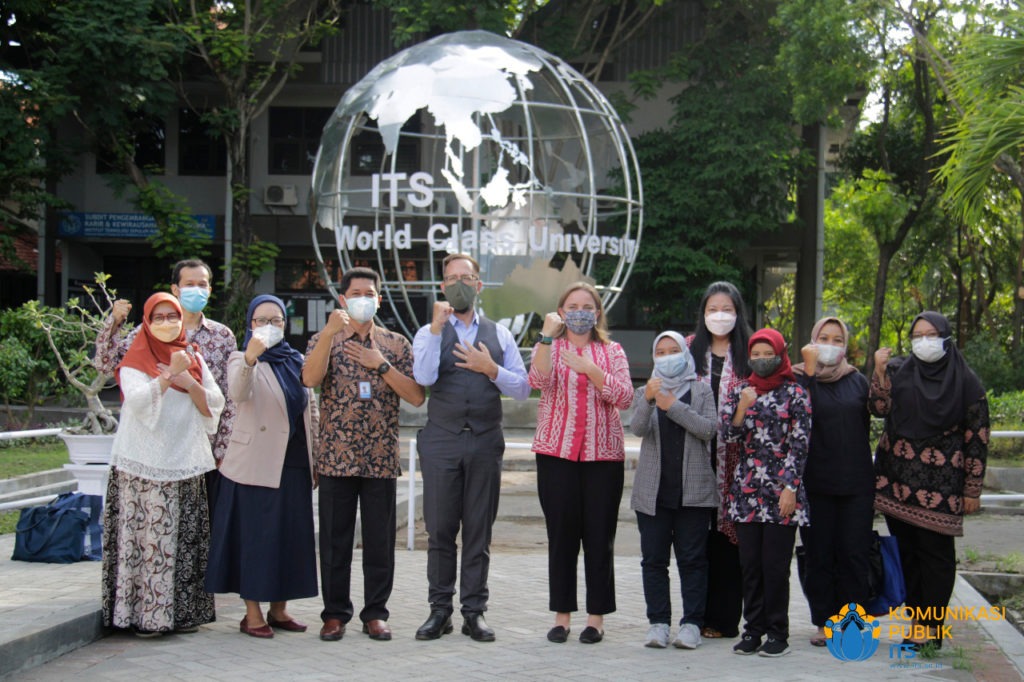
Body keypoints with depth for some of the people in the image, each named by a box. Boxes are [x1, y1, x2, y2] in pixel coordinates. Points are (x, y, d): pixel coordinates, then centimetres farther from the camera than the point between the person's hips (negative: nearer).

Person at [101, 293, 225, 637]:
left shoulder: (194, 358, 15)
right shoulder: (135, 360, 1)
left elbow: (215, 404, 5)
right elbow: (139, 401, -18)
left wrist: (187, 382, -11)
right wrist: (169, 375, -31)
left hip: (186, 463, 4)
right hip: (144, 466, -4)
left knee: (185, 538, 4)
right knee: (147, 538, -8)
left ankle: (183, 610, 12)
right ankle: (144, 614, -2)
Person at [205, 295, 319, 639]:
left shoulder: (297, 361, 14)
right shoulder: (242, 360, -2)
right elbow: (238, 394, -24)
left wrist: (315, 459, 14)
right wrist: (250, 359, -43)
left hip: (294, 465, 5)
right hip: (256, 465, -5)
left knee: (290, 536, 9)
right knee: (255, 535, -2)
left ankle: (279, 609, 20)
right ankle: (252, 614, 6)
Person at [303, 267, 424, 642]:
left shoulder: (396, 343, 10)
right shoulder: (325, 339, 8)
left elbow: (417, 396, 0)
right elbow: (310, 378, -13)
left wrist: (381, 365, -9)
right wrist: (330, 332, -21)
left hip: (381, 459, 1)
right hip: (336, 457, -1)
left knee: (380, 540, 4)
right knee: (335, 539, 3)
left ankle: (375, 612, 15)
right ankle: (335, 613, 14)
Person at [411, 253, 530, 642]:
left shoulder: (499, 335, 12)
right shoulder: (429, 333, 8)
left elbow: (523, 390, 6)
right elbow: (424, 377, -13)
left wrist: (492, 370, -9)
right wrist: (438, 327, -14)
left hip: (485, 442, 1)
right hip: (442, 440, -1)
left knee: (479, 531, 4)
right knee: (440, 530, 1)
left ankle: (474, 612, 11)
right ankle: (440, 610, 11)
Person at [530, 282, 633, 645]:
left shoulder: (612, 352, 10)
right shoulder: (550, 348, 9)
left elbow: (624, 397, -5)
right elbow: (538, 380, -13)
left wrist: (588, 367, -15)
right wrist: (547, 336, -21)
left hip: (603, 454, 0)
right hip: (556, 454, 0)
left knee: (600, 537, 0)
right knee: (561, 536, 1)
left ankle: (596, 617, 9)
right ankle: (562, 615, 11)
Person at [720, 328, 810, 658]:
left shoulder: (795, 394, 1)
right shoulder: (740, 392, 11)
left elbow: (800, 444, -2)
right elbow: (729, 435, 5)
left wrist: (790, 488, -8)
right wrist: (742, 409, -12)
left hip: (782, 492, -3)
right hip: (747, 491, 3)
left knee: (776, 565, -2)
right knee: (750, 563, 5)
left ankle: (778, 632, 6)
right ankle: (753, 629, 14)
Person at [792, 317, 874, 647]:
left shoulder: (857, 381, 11)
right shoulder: (801, 378, 2)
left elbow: (866, 426, 16)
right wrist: (809, 370, -17)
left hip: (856, 483, 2)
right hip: (816, 481, -2)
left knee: (855, 553, 0)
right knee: (818, 555, 3)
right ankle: (824, 621, 14)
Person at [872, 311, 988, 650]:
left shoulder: (965, 381, 0)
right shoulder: (897, 370, 8)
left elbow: (977, 437, 0)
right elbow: (879, 407, -6)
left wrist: (973, 489, -2)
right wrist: (879, 371, -15)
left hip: (938, 484, -3)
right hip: (897, 479, 3)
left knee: (935, 552, -3)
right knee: (905, 551, 6)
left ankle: (932, 627, 6)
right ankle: (916, 620, 15)